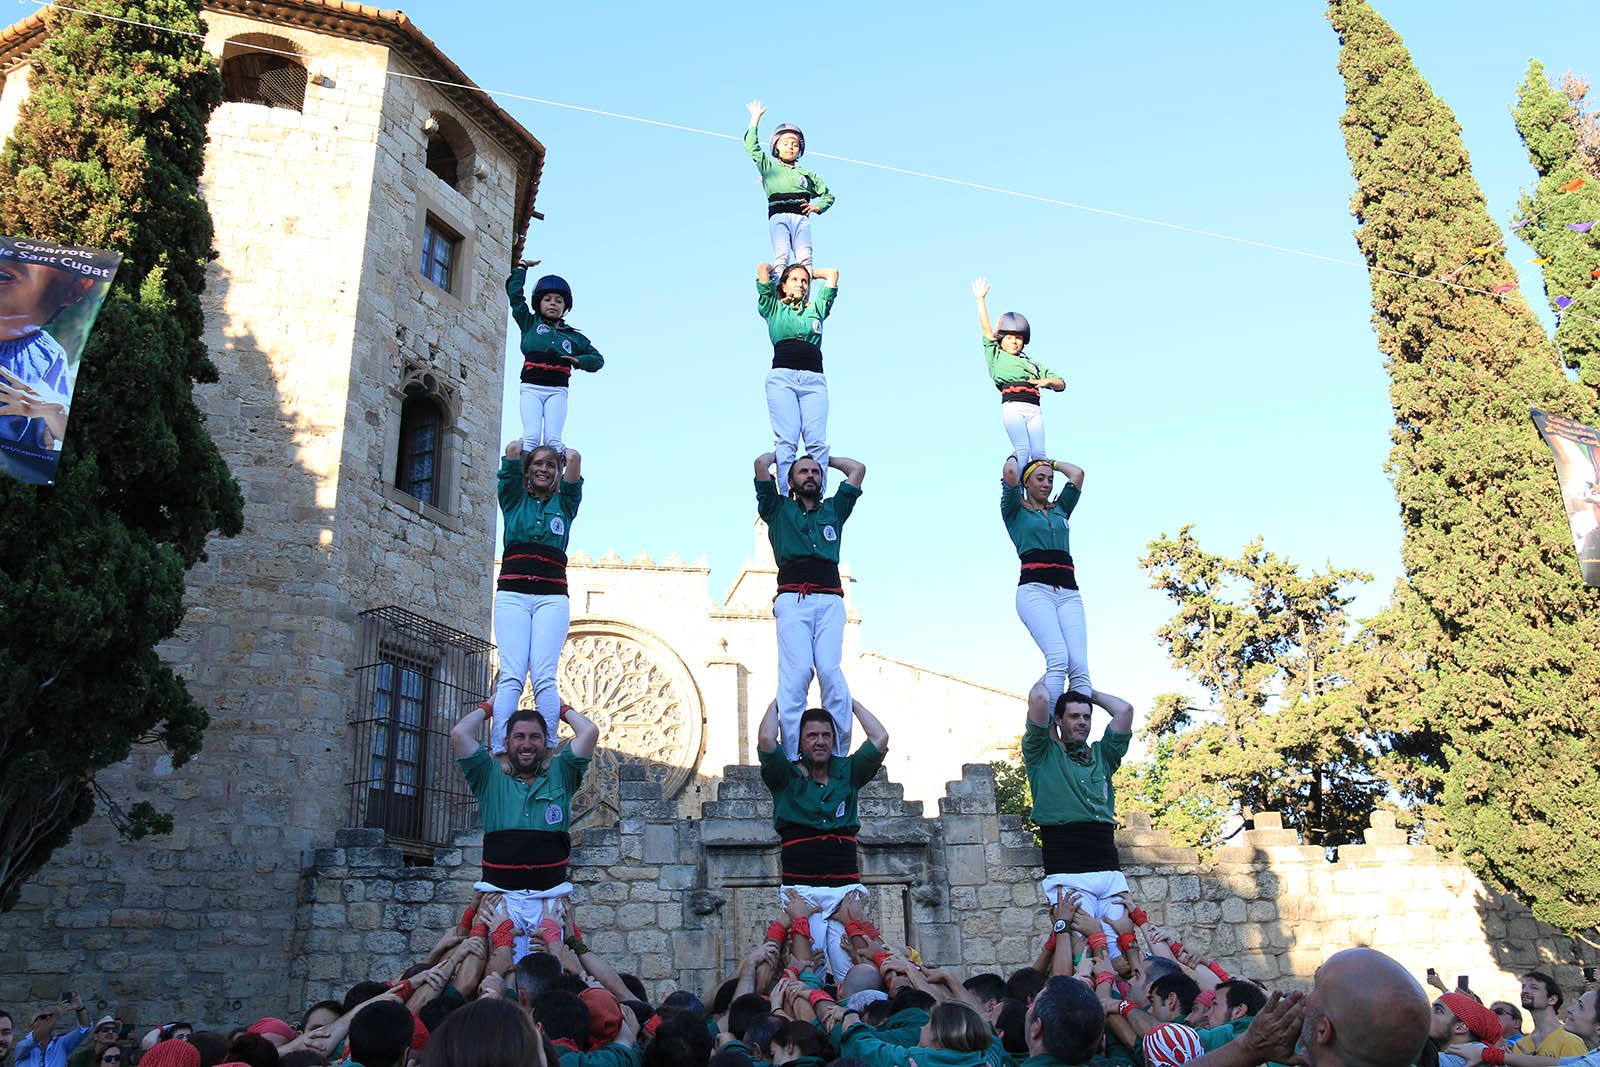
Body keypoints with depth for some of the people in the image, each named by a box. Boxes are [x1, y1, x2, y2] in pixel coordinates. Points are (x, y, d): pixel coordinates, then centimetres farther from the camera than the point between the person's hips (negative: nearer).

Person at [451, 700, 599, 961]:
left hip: (550, 898, 0)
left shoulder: (559, 776, 16)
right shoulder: (491, 779, 16)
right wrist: (485, 707, 22)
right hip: (501, 896, 0)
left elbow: (589, 731, 6)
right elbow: (459, 734, 7)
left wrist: (563, 709, 22)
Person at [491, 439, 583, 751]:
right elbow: (512, 449, 13)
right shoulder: (514, 499, 19)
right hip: (512, 594, 0)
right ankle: (499, 751, -20)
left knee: (544, 676, -13)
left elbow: (575, 457, 12)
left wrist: (564, 452, 33)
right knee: (511, 676, -14)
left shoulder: (564, 503, 21)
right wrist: (521, 448, 34)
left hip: (552, 598, 0)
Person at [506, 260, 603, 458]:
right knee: (531, 436, -20)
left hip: (557, 391, 1)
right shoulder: (530, 323, 21)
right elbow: (514, 293, 19)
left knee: (553, 439, -18)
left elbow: (598, 359, 26)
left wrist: (578, 360, 8)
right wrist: (521, 267, 27)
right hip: (531, 388, -1)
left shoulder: (573, 336, 23)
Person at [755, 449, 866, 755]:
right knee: (796, 673, -18)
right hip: (792, 600, -1)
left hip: (830, 600, 1)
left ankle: (838, 757, -19)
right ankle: (792, 758, -23)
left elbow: (859, 469, 31)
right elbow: (761, 463, 17)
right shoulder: (779, 509, 24)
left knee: (831, 671, -18)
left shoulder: (834, 509, 30)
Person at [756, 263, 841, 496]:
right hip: (781, 376, -2)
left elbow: (832, 274, 33)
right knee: (786, 440, -18)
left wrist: (809, 273, 45)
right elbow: (762, 269, 17)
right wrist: (774, 270, 38)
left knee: (817, 441, -15)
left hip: (814, 379, 2)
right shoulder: (773, 308, 22)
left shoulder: (816, 308, 29)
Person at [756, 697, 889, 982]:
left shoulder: (848, 772, 14)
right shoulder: (787, 775, 7)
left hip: (845, 886, 2)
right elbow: (765, 740, -9)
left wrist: (852, 703, 15)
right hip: (799, 888, -2)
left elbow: (880, 739, 5)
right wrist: (776, 704, 7)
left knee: (850, 973, -7)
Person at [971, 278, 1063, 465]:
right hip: (1012, 407, -4)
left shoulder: (1033, 365, 27)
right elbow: (986, 329, 12)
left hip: (1033, 409, 4)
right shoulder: (996, 356, 19)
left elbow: (1061, 384, 25)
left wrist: (1047, 381, 3)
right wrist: (981, 299, 9)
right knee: (1023, 450, -20)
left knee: (1039, 453, -11)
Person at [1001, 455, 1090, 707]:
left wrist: (1050, 462, 35)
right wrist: (1016, 457, 23)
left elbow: (1078, 474, 20)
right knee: (1058, 658, -27)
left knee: (1080, 666, -17)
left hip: (1069, 593, 5)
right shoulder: (1015, 511, 16)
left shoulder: (1060, 509, 28)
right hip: (1034, 589, -4)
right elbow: (1009, 473, 1)